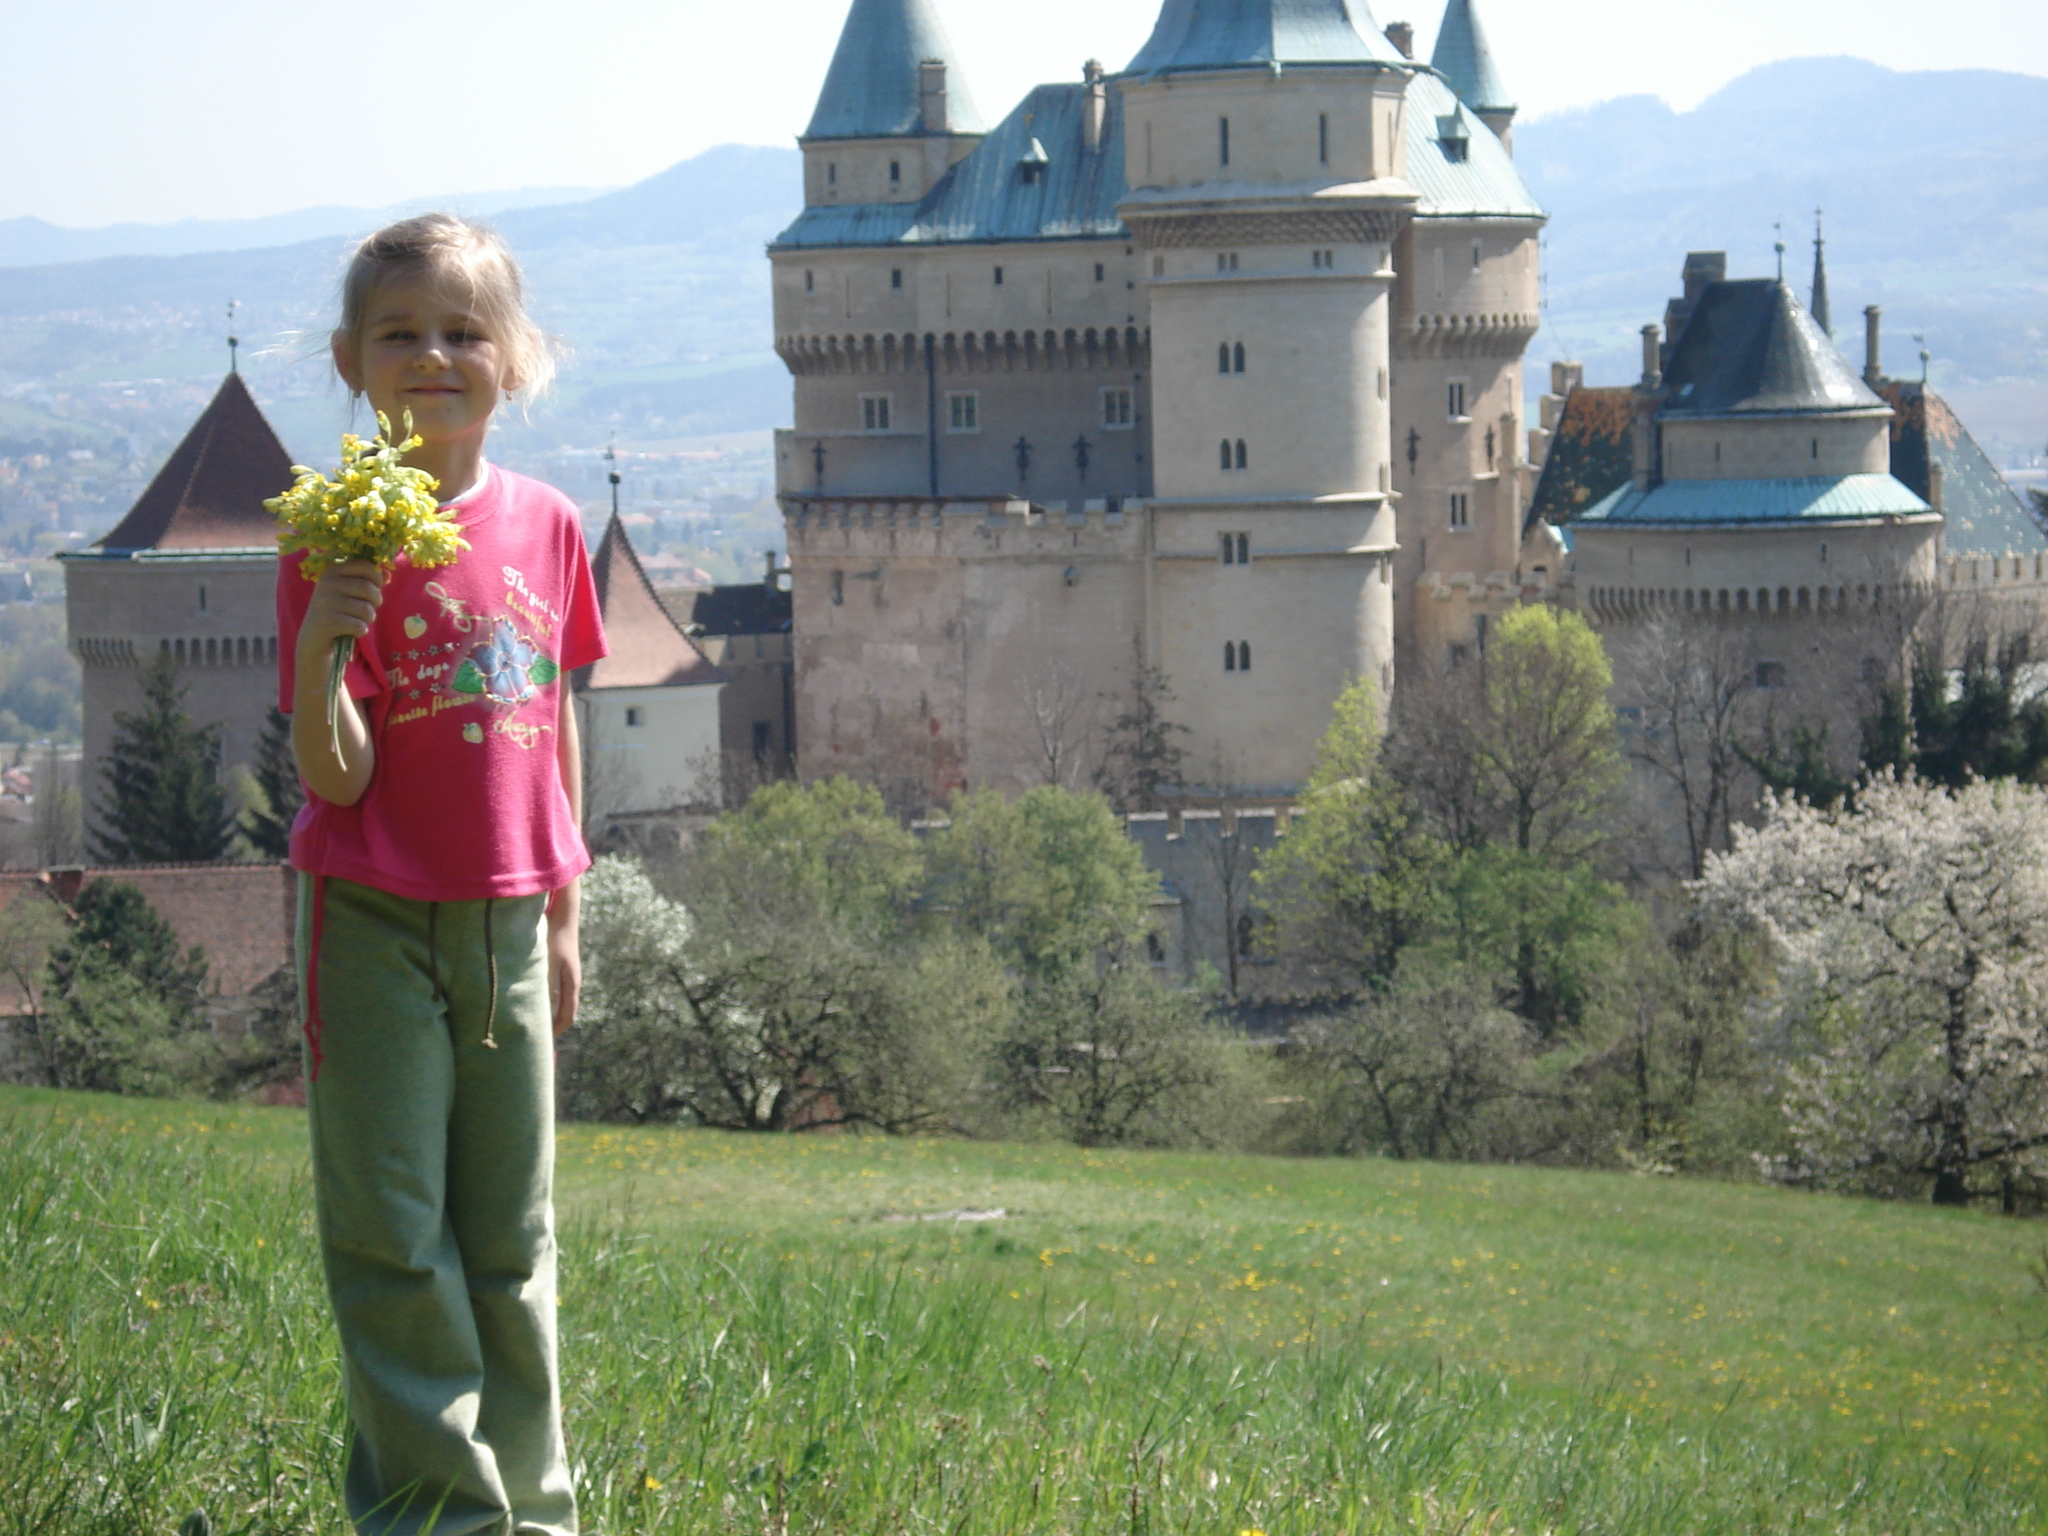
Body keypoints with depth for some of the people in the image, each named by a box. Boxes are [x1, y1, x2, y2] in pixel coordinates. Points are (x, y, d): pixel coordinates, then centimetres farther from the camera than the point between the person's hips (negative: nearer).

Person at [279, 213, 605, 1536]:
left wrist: (563, 914, 15)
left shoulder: (546, 526, 3)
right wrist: (320, 646, -31)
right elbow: (336, 777, -13)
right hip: (376, 915, -4)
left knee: (513, 1235, 10)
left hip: (503, 916, 4)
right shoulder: (340, 542, -10)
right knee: (392, 1232, -3)